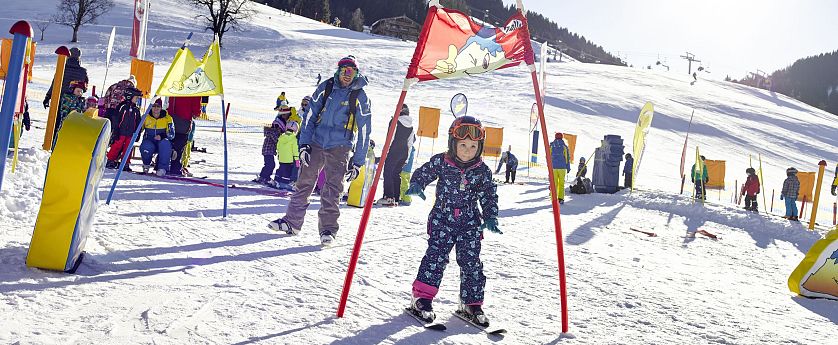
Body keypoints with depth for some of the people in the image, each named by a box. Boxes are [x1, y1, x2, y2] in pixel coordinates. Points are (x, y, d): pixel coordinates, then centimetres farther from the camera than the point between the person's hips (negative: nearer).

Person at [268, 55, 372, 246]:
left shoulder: (360, 97, -4)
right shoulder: (326, 87, 3)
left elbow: (364, 132, -1)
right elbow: (310, 117, 6)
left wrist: (358, 162, -4)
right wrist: (304, 144, -2)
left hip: (339, 148, -3)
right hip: (316, 142, 3)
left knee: (332, 189, -9)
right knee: (304, 183, 5)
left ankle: (328, 229, 0)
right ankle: (292, 221, 16)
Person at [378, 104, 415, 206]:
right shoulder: (411, 126, 10)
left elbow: (391, 137, -13)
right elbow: (410, 143, 13)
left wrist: (386, 150, -7)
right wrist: (406, 157, 18)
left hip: (394, 150, -6)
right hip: (404, 152, 6)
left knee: (388, 172, -2)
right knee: (397, 174, 13)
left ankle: (389, 197, -11)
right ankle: (396, 198, 11)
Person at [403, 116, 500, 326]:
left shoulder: (483, 171, -1)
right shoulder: (441, 162, -5)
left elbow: (489, 196, 8)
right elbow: (423, 173, 4)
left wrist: (490, 217, -3)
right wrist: (416, 185, -17)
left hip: (470, 224, 2)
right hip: (442, 220, -2)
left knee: (471, 262, 1)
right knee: (436, 257, -9)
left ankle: (472, 303, 14)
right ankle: (422, 298, 0)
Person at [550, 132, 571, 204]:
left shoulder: (551, 146, 3)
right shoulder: (564, 146, -1)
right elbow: (567, 158, 0)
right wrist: (568, 168, 7)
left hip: (553, 167, 1)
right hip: (562, 167, -1)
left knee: (554, 183, 5)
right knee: (561, 183, 7)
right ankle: (561, 199, 4)